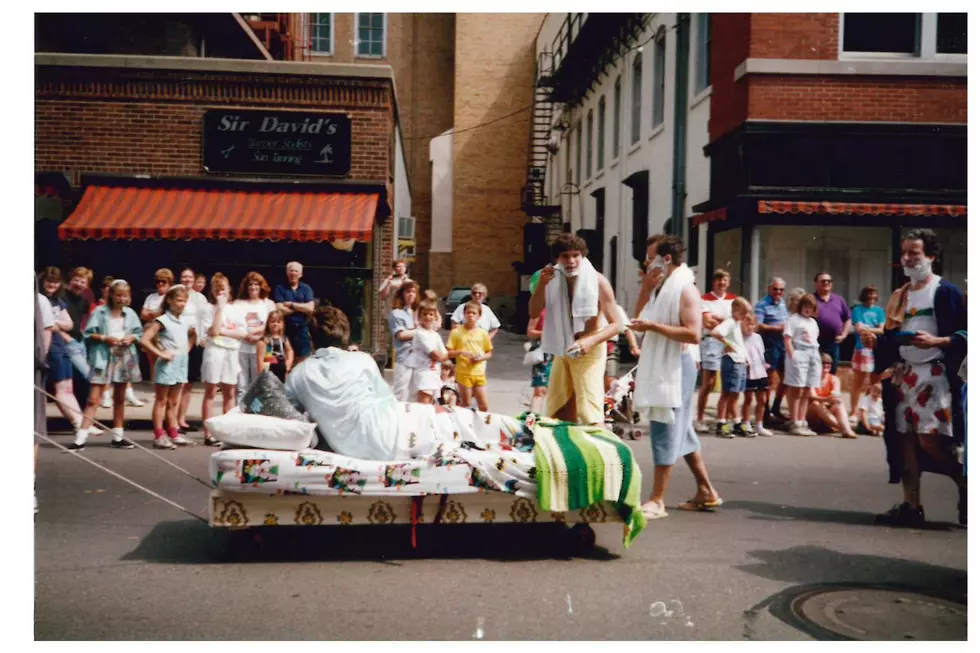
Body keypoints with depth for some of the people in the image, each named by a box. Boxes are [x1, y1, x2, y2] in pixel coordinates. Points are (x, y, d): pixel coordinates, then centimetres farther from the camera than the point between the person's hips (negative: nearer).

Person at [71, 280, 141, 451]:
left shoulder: (130, 314, 5)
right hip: (103, 359, -4)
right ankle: (80, 438, -5)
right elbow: (88, 334, -6)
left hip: (124, 359, 4)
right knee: (94, 399, -8)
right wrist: (104, 338, -19)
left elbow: (139, 333, 8)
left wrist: (131, 338, -12)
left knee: (120, 399, 14)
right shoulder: (100, 312, -5)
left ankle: (117, 437, 24)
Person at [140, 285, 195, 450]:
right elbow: (144, 340, -20)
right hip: (167, 364, -7)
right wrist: (160, 353, -17)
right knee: (161, 401, 1)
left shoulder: (185, 322, 8)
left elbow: (192, 334, 29)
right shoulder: (162, 321, -12)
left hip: (181, 364, 7)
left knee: (173, 402, 14)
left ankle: (173, 434, 22)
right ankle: (159, 436, 5)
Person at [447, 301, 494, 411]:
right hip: (463, 373, -2)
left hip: (479, 373, 2)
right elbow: (448, 353, -2)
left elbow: (489, 353, 12)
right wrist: (460, 352, -19)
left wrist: (480, 357, -8)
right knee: (466, 405, 5)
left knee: (483, 405, 4)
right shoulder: (456, 332, -2)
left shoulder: (483, 333, 5)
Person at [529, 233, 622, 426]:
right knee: (556, 408, 15)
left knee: (589, 411, -15)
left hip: (589, 351, -6)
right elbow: (534, 312, -5)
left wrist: (590, 341, -33)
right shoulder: (553, 279, -2)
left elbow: (616, 324, -17)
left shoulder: (598, 281, -17)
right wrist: (541, 284, -20)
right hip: (563, 350, 6)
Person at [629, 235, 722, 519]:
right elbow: (638, 320, 11)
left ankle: (658, 500, 1)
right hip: (658, 366, 9)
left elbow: (693, 334, -23)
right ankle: (706, 491, 23)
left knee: (666, 431, -5)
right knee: (680, 430, 14)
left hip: (676, 367, -9)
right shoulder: (659, 287, 13)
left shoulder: (685, 289, -14)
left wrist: (653, 326, -24)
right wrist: (645, 288, 1)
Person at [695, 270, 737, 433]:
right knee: (708, 384, -4)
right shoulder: (705, 299, 3)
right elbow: (707, 323, -7)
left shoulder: (733, 298, 16)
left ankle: (721, 419, 10)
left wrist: (717, 318, -7)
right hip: (712, 341, -4)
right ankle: (700, 419, 4)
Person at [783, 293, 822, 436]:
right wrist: (792, 356, -17)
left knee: (806, 392, 6)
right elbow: (787, 339, -9)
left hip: (813, 354, 7)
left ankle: (802, 423, 10)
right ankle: (795, 424, -4)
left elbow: (814, 340, 23)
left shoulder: (813, 322, 22)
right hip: (799, 354, -7)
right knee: (797, 391, -7)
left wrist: (816, 356, 12)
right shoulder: (793, 319, 0)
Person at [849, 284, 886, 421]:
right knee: (858, 382, -2)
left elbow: (882, 330, 3)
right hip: (862, 348, -4)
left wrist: (867, 328, -9)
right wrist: (875, 329, -6)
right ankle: (854, 412, 2)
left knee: (876, 382, 9)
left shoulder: (879, 310, 11)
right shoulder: (858, 310, 0)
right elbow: (859, 329, -9)